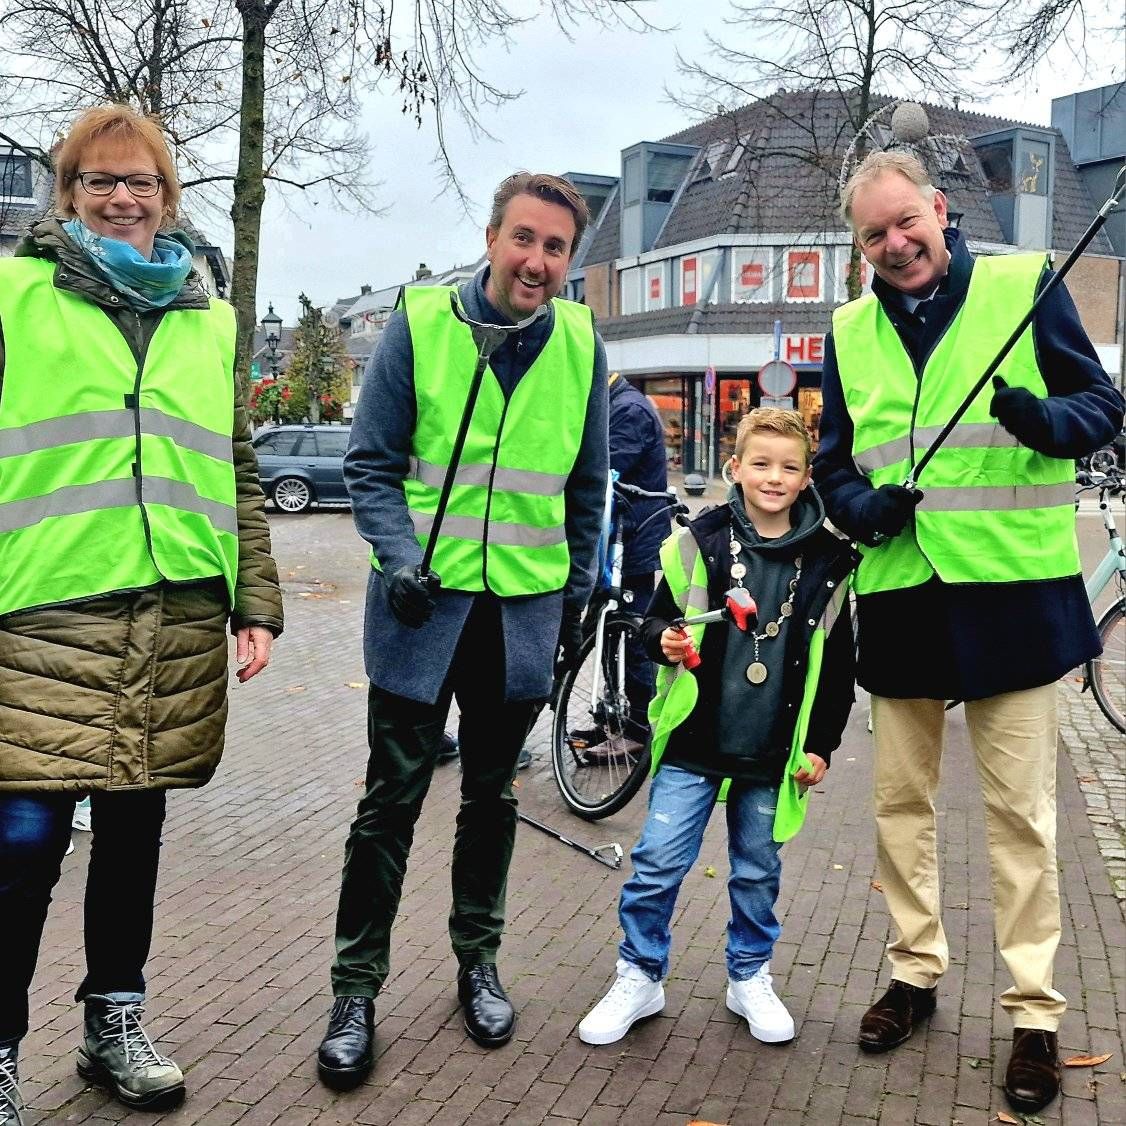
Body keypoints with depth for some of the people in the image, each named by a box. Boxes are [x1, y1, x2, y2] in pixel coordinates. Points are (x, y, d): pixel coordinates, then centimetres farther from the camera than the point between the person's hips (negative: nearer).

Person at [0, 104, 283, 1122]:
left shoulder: (211, 322, 15)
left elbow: (240, 475, 15)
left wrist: (258, 605, 8)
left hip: (178, 621, 4)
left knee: (135, 829, 12)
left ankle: (116, 1022, 28)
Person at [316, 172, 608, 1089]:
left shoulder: (581, 344, 1)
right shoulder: (420, 323, -7)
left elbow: (586, 490, 10)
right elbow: (372, 464, -4)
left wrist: (577, 600, 10)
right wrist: (400, 557, -17)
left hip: (526, 608, 2)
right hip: (424, 599, -2)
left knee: (491, 795, 14)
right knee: (392, 798, 3)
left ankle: (478, 959, 31)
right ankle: (357, 986, 17)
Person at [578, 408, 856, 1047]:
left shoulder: (827, 562, 0)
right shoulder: (701, 543, -3)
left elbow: (837, 665, 7)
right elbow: (660, 616, 7)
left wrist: (822, 745, 6)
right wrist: (665, 639, -16)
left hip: (773, 751, 1)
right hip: (693, 742, -1)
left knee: (758, 870, 15)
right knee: (659, 863, 1)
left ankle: (750, 977, 34)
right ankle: (641, 977, 19)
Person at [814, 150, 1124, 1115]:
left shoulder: (1025, 284, 0)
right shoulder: (849, 331, 10)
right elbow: (833, 466, 14)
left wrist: (1046, 419, -20)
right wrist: (861, 507, -7)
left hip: (1011, 590, -3)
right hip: (900, 594, 4)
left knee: (1021, 809, 3)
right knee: (901, 799, 13)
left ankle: (1035, 1010, 16)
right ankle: (916, 970, 31)